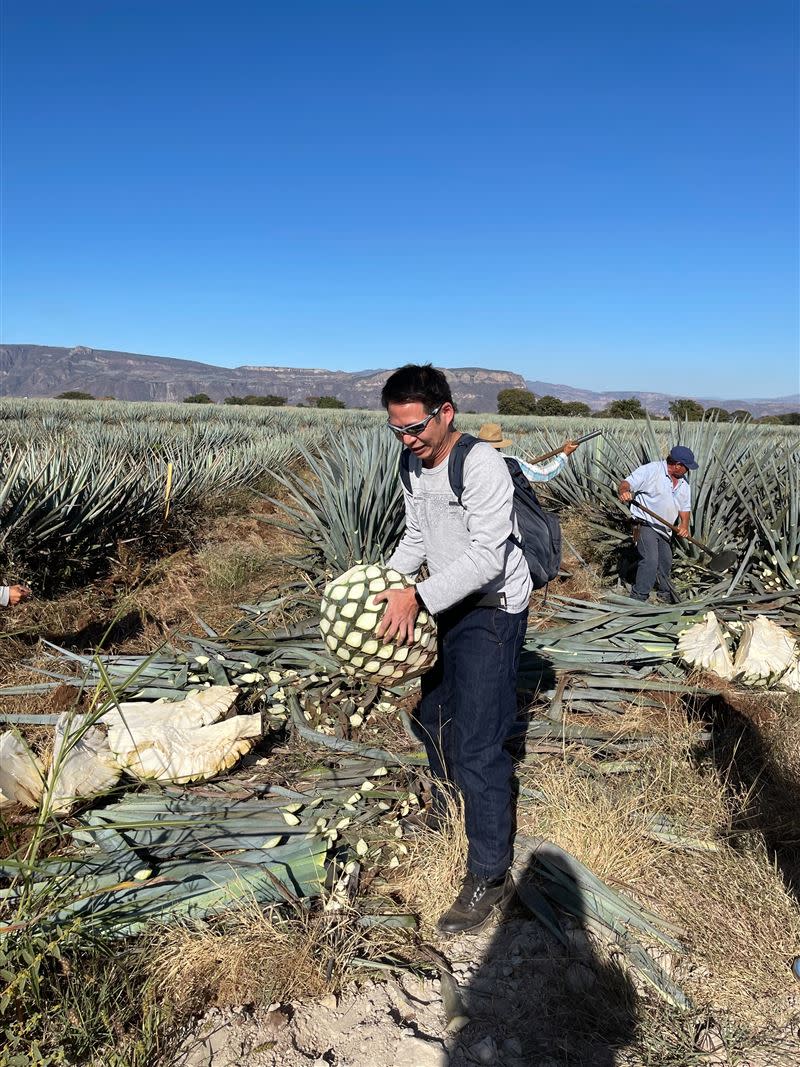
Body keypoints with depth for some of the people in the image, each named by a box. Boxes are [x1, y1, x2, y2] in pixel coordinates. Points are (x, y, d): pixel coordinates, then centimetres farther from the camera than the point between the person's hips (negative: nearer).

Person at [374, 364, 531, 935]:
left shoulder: (481, 465, -24)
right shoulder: (417, 466, 4)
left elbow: (486, 557, -29)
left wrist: (417, 597, -35)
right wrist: (384, 586, 1)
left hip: (492, 611, -9)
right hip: (448, 608, 9)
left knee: (477, 748, -7)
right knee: (434, 717, 24)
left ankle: (490, 876, 10)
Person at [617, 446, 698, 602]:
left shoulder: (684, 482, 9)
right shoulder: (651, 470, -15)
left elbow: (685, 507, 14)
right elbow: (626, 484, -19)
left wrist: (684, 524, -5)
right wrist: (624, 492, -43)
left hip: (665, 529, 8)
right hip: (645, 525, -8)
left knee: (666, 562, 19)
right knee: (650, 561, -19)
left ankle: (664, 592, 41)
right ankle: (638, 598, -11)